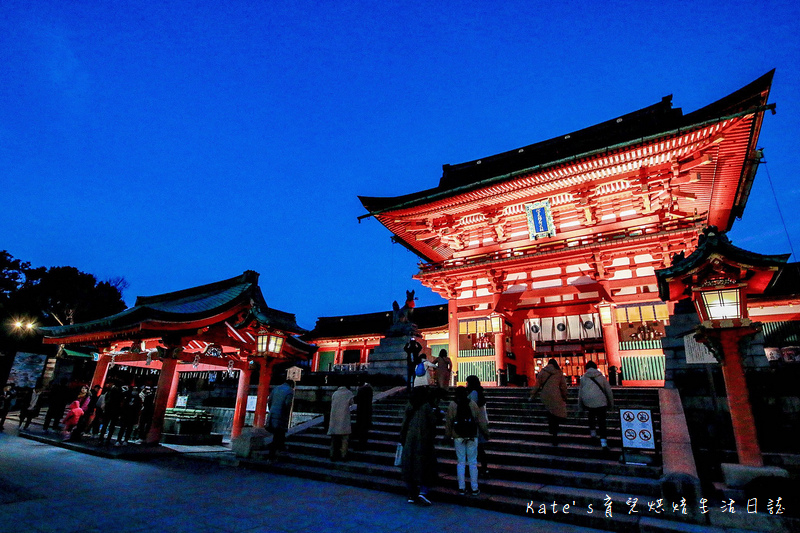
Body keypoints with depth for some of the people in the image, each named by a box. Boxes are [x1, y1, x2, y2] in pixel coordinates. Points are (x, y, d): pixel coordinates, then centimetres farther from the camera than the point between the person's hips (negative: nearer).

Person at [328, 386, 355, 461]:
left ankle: (333, 455, 12)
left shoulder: (335, 393, 8)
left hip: (334, 419, 3)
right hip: (344, 419, -3)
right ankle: (343, 455, 5)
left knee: (334, 438, 9)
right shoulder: (349, 393, 0)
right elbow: (351, 403, 7)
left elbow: (332, 405, 11)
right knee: (344, 438, 5)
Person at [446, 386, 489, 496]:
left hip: (458, 437, 0)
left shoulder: (452, 405, -4)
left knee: (461, 462, 10)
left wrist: (448, 436, 7)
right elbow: (481, 421, 3)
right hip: (472, 437, 0)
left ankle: (461, 488, 14)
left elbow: (448, 422, -1)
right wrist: (486, 433, 14)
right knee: (473, 462, 8)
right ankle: (474, 488, 13)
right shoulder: (473, 404, -2)